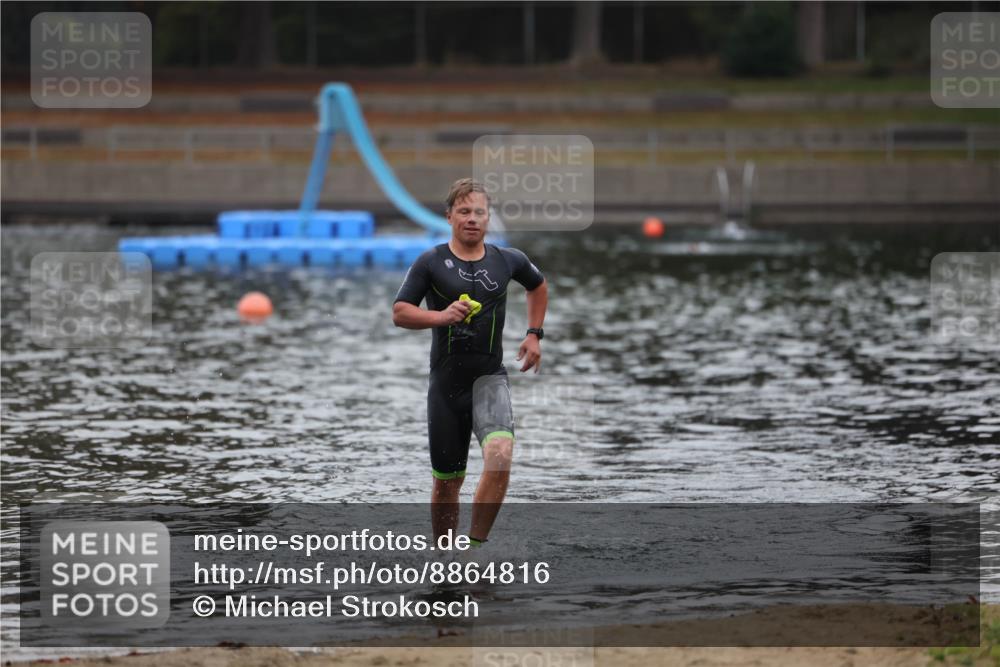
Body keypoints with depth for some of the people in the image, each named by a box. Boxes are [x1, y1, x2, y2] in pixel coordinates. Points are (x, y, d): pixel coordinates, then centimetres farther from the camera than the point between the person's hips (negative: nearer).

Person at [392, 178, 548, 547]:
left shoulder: (508, 260, 6)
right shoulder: (431, 262, -1)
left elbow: (538, 285, 27)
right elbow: (399, 313, -4)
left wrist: (534, 334, 17)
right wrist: (442, 316, -20)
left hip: (489, 377, 0)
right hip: (446, 381, 0)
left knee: (500, 455, -26)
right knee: (447, 481, 7)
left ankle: (475, 547, -18)